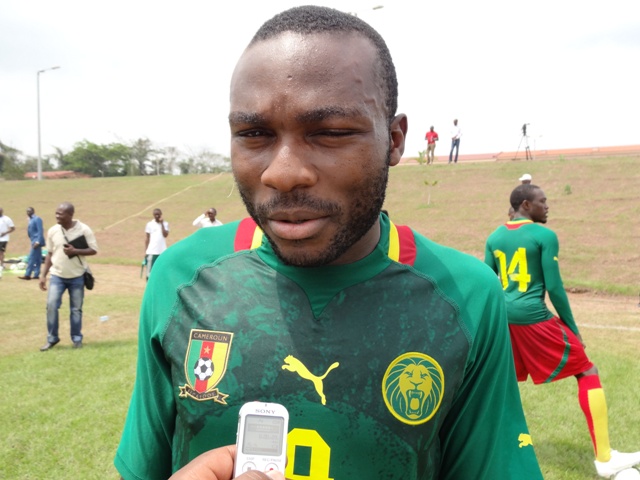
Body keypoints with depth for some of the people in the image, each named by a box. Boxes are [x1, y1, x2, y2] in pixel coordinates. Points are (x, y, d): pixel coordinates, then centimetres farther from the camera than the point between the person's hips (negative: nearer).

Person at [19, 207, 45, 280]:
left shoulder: (37, 219, -13)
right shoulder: (31, 219, 16)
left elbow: (40, 231, -19)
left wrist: (38, 241, -24)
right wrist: (36, 241, 18)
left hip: (36, 241, -10)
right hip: (34, 241, 10)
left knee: (32, 258, -9)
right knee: (37, 259, 10)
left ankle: (27, 275, -8)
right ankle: (36, 274, 12)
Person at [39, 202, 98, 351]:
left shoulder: (84, 230, -10)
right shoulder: (52, 231, -1)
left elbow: (93, 250, -7)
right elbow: (50, 254, 7)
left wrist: (75, 251, -22)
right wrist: (43, 275, 5)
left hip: (77, 277, -2)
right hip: (57, 276, 2)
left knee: (76, 309, 6)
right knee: (51, 305, -6)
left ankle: (77, 338, 21)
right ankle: (52, 338, 10)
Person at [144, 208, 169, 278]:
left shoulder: (165, 224, 7)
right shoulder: (150, 224, 5)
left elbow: (165, 235, -9)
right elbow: (147, 238, 6)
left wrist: (162, 224, -9)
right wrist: (145, 251, 2)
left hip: (163, 252, 1)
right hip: (151, 252, -1)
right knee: (150, 271, -1)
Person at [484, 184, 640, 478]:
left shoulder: (494, 238, 9)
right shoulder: (545, 236, -7)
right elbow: (554, 287, -8)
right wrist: (572, 328, 1)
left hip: (503, 317, 6)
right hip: (533, 318, -6)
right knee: (587, 372, 7)